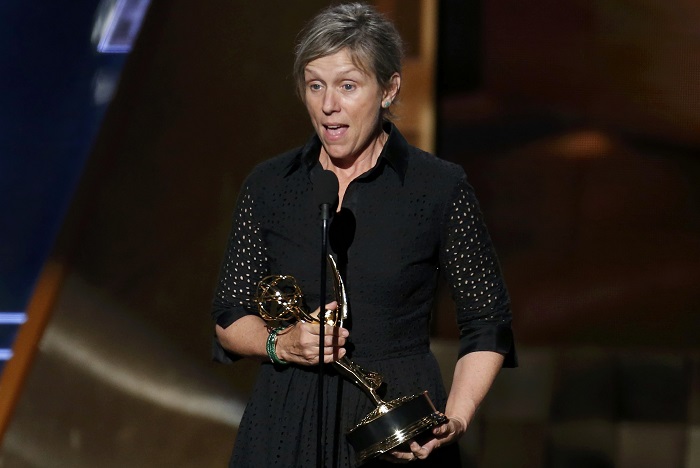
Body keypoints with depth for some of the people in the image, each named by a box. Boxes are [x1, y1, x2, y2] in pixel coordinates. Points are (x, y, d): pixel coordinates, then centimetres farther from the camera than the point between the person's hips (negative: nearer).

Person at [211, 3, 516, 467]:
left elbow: (487, 326, -1)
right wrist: (282, 343, -13)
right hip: (287, 426, 2)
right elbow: (230, 321, 7)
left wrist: (455, 420, -14)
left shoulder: (441, 186, -5)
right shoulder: (269, 185, 2)